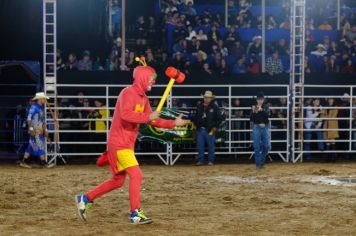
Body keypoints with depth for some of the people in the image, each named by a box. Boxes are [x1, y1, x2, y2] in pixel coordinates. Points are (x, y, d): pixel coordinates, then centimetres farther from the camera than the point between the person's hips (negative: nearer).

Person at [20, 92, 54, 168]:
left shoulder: (42, 108, 17)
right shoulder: (34, 107, -11)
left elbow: (43, 120, 24)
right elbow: (29, 118, -16)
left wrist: (45, 130, 22)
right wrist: (31, 128, -22)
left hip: (41, 131, 9)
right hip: (35, 131, -9)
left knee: (31, 147, 10)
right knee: (40, 146, -8)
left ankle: (23, 162, 13)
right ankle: (44, 163, -6)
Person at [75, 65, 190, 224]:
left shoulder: (143, 98, 15)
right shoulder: (128, 93, -14)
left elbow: (152, 121, 16)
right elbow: (126, 114, -31)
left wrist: (174, 123, 9)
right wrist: (148, 117, -25)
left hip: (127, 144, 10)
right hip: (119, 143, -10)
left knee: (118, 181, 14)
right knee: (136, 175, -14)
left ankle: (85, 199, 23)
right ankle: (136, 214, -9)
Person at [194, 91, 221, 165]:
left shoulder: (214, 107, -2)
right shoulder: (199, 107, 11)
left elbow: (219, 118, -2)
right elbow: (196, 117, 19)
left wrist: (215, 127, -8)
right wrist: (196, 125, 8)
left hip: (210, 130, -4)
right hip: (200, 129, 4)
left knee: (211, 146, 1)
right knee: (200, 146, 6)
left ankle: (211, 161, 8)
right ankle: (201, 160, 14)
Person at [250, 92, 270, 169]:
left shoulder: (266, 107, 4)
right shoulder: (254, 107, 3)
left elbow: (267, 114, -16)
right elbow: (251, 119, -5)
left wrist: (261, 110, -36)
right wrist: (253, 112, -23)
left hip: (265, 127, 1)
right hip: (257, 128, -1)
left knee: (266, 146, -1)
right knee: (257, 147, -3)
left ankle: (262, 160, 21)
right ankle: (258, 163, 5)